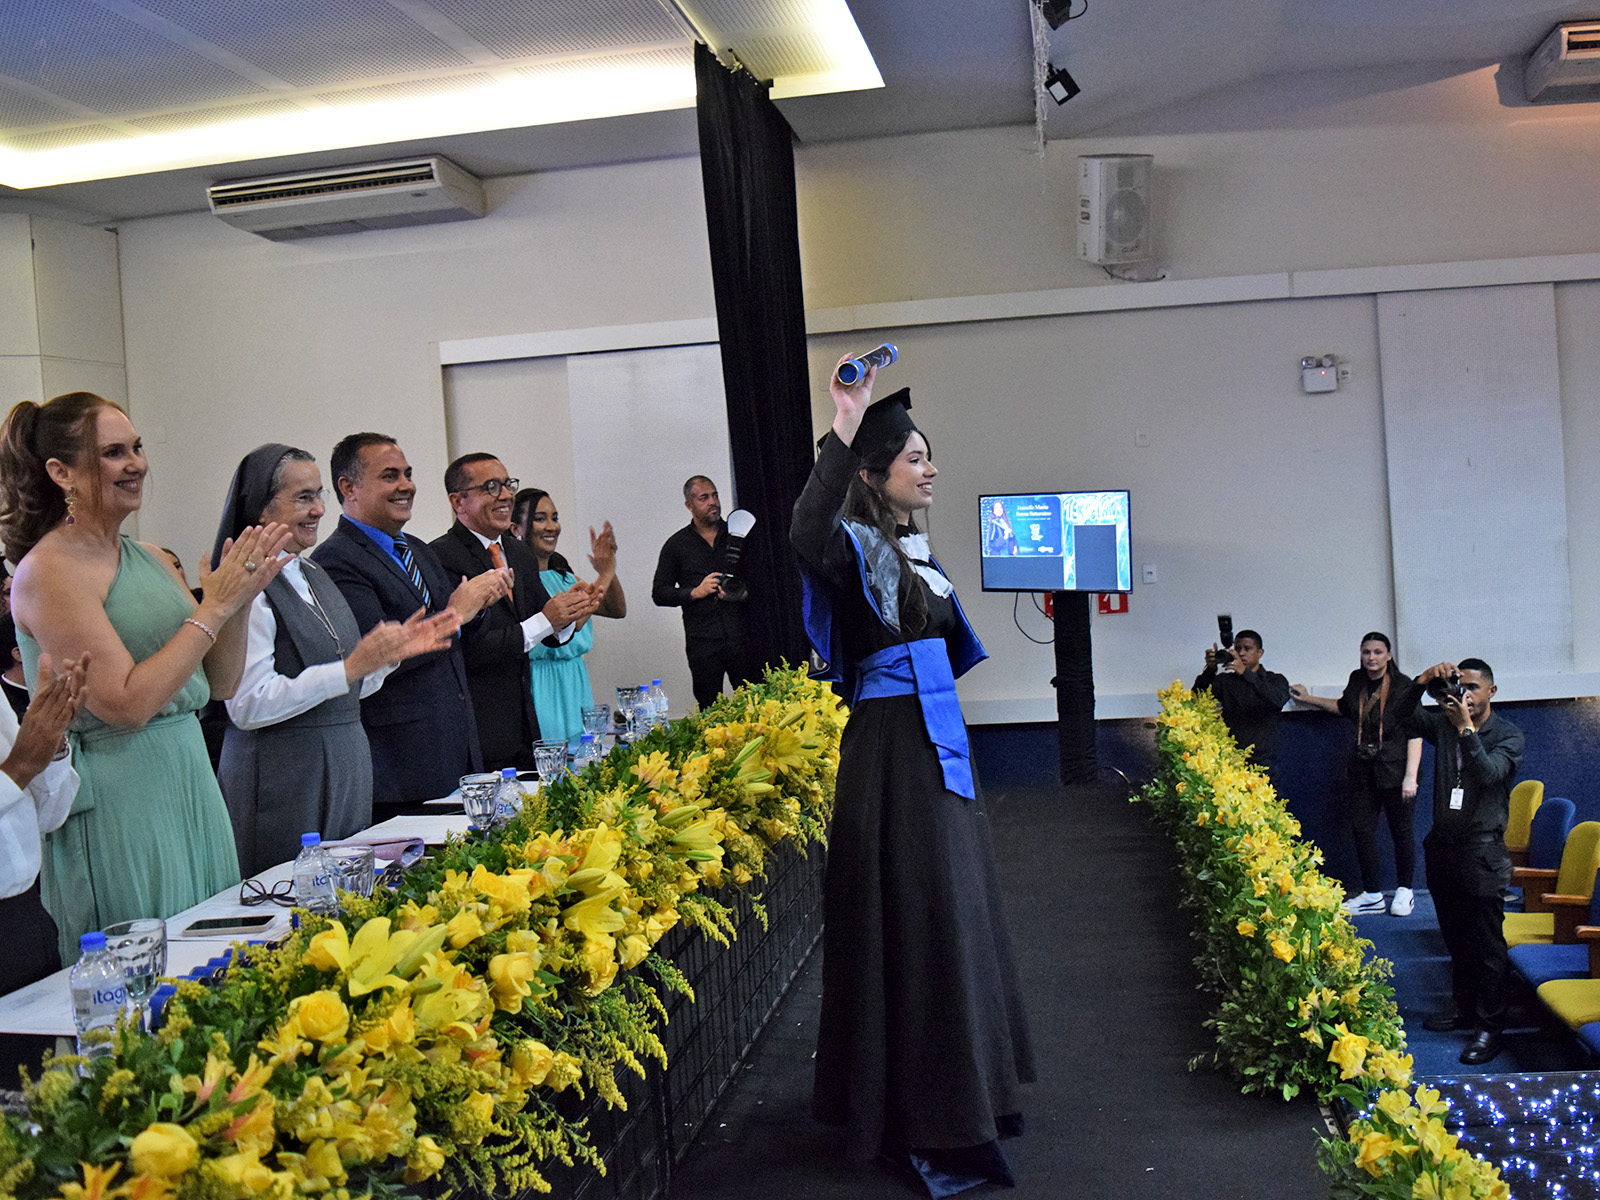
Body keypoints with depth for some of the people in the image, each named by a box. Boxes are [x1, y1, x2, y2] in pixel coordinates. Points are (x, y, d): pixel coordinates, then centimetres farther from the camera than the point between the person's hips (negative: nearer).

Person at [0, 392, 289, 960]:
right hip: (116, 802, -7)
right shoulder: (48, 571, -12)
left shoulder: (151, 559, 10)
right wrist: (214, 608, -17)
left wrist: (239, 600, -4)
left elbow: (219, 685, 11)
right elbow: (127, 704, -19)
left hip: (190, 780, 7)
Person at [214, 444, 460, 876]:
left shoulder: (314, 574, 14)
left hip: (346, 771, 8)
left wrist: (394, 652, 4)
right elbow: (248, 706, -20)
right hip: (282, 777, -8)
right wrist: (350, 668, -23)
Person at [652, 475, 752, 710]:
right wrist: (695, 592, -7)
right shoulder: (677, 545, 9)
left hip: (741, 637, 1)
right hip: (703, 643, -1)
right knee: (710, 711, 1)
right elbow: (659, 593, 7)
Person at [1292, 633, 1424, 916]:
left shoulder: (1403, 686, -8)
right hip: (1361, 770, 5)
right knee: (1362, 830, 4)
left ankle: (1404, 891, 21)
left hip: (1394, 769, -5)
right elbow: (1344, 707, 32)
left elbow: (1415, 733, -11)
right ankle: (1372, 895, 15)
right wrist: (1309, 699, 34)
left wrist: (1411, 776, -17)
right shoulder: (1357, 680, 9)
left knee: (1401, 830, 3)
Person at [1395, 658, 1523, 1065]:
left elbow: (1489, 773, -20)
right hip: (1443, 845, 5)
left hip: (1482, 851, -5)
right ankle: (1463, 1007, 31)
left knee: (1487, 942, -2)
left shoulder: (1507, 735, -5)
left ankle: (1490, 1026, 5)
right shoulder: (1443, 723, 8)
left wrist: (1467, 728, -27)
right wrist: (1423, 681, -17)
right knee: (1455, 936, 17)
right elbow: (1403, 716, -4)